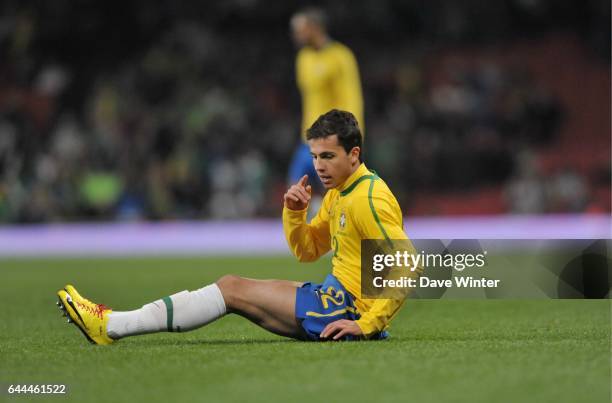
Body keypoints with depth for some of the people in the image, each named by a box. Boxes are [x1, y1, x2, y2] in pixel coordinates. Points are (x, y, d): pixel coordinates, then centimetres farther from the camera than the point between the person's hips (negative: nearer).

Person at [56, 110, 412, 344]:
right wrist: (295, 212, 0)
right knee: (232, 285, 7)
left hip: (348, 309, -9)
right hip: (336, 296, 9)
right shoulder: (339, 192, 14)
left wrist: (367, 324, -26)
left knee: (232, 289, -9)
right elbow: (307, 251, 20)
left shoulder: (370, 200, -17)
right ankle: (113, 324, 3)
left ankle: (111, 326, -7)